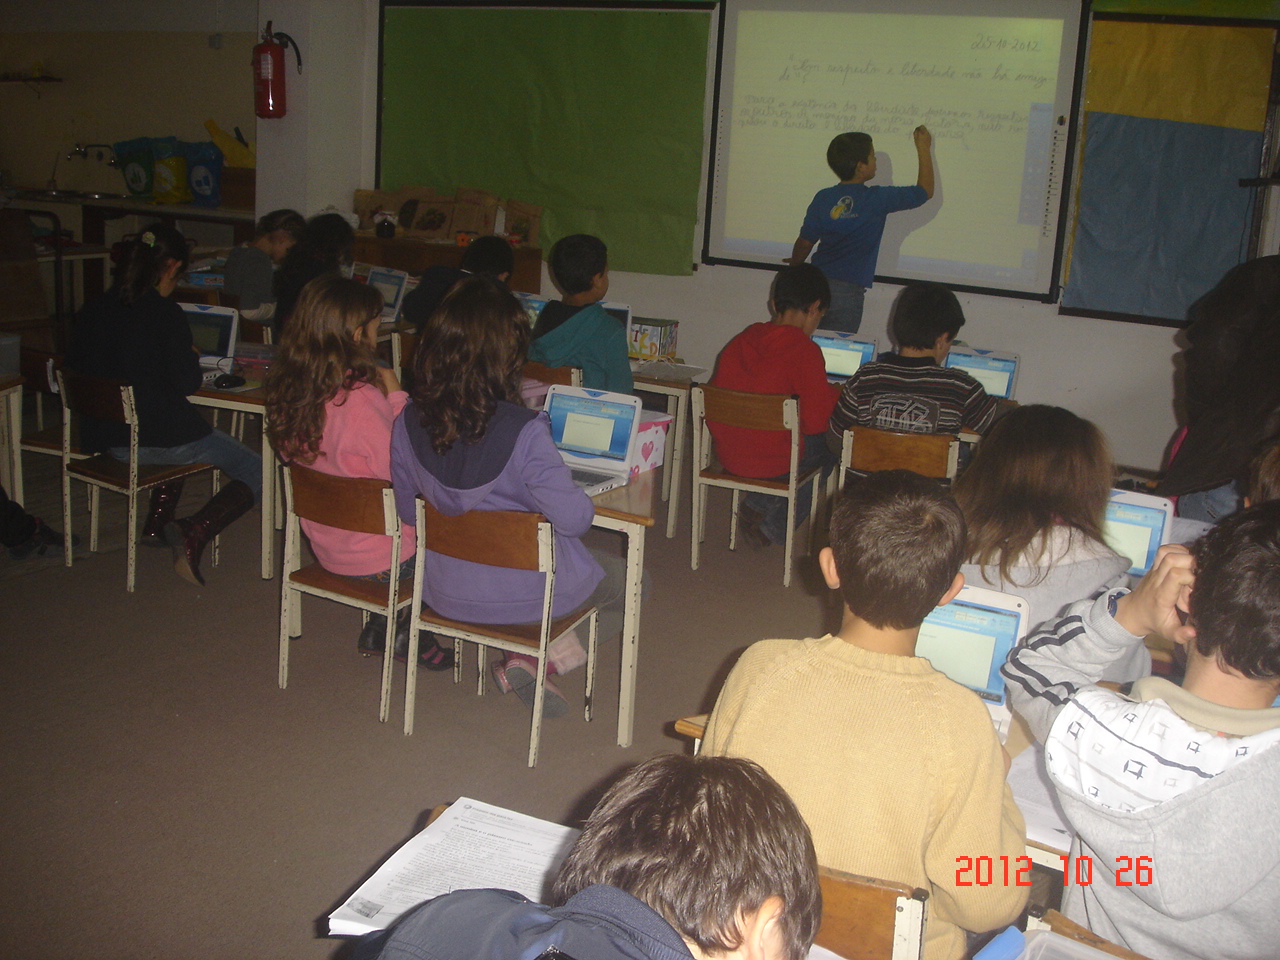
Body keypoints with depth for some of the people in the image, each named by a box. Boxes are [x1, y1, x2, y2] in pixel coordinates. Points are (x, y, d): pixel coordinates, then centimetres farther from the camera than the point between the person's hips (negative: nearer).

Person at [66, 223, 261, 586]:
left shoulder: (92, 310, 3)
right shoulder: (166, 314, -15)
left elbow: (77, 370, 12)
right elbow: (188, 383, -15)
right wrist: (191, 357, 8)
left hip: (105, 439, 8)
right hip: (158, 439, -7)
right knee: (257, 471, 3)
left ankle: (158, 522, 28)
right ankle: (192, 536, -17)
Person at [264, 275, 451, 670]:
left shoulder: (292, 389, -6)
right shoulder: (361, 398, -30)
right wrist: (396, 397, -17)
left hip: (324, 545, 8)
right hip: (375, 557, -7)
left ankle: (380, 629, 27)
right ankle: (408, 634, 24)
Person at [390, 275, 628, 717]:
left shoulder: (408, 423, -13)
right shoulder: (523, 432, -29)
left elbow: (407, 511, 0)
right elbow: (574, 518, -25)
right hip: (524, 594, -6)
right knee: (630, 580, 22)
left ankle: (537, 652, 14)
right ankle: (534, 656, 8)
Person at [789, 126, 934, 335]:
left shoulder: (823, 198, 1)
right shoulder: (877, 200, -7)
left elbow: (804, 242, 5)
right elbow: (925, 191, 6)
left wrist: (795, 264, 27)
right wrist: (923, 149, 19)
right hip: (848, 291, -4)